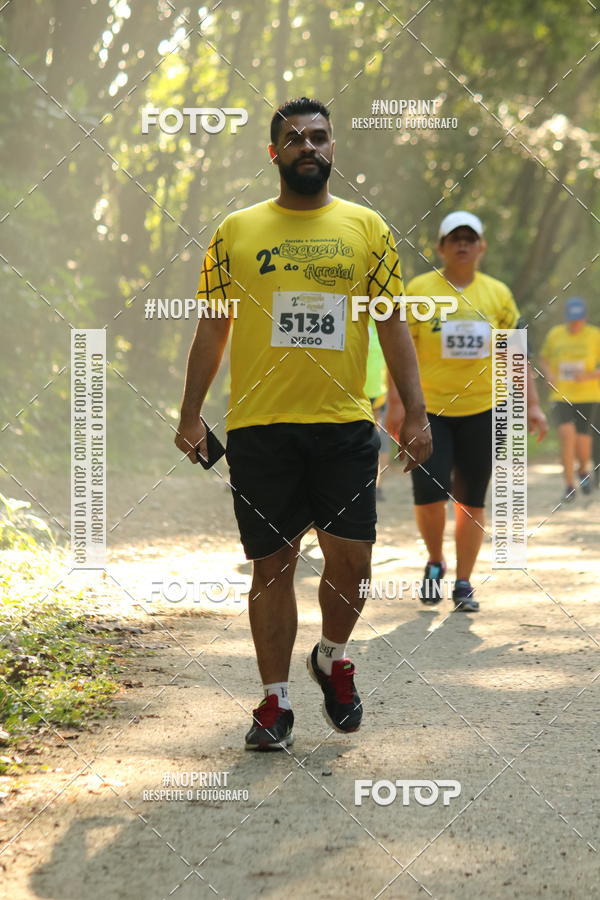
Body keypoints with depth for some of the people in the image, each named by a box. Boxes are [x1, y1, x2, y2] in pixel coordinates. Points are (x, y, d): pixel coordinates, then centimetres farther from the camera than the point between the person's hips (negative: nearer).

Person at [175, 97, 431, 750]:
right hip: (259, 426, 0)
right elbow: (212, 329, 9)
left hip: (345, 425, 0)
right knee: (272, 564, 3)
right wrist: (190, 415, 2)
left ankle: (332, 658, 26)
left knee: (350, 559, -2)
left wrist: (415, 412, 0)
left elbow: (393, 325, 8)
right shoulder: (236, 231, 6)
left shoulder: (366, 227, 7)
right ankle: (275, 700, 14)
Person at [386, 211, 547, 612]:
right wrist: (396, 402, -10)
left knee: (472, 502, 4)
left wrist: (532, 404, 3)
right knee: (429, 495, -11)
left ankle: (464, 584, 16)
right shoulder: (419, 290, -2)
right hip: (428, 409, -2)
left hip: (481, 410, 2)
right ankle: (435, 563, 17)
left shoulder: (497, 293, 5)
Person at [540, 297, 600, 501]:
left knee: (582, 447, -1)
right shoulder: (554, 335, 3)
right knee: (566, 434, -22)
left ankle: (583, 470, 37)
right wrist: (549, 374, -2)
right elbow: (544, 358, 18)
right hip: (561, 398, 0)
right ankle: (569, 486, -12)